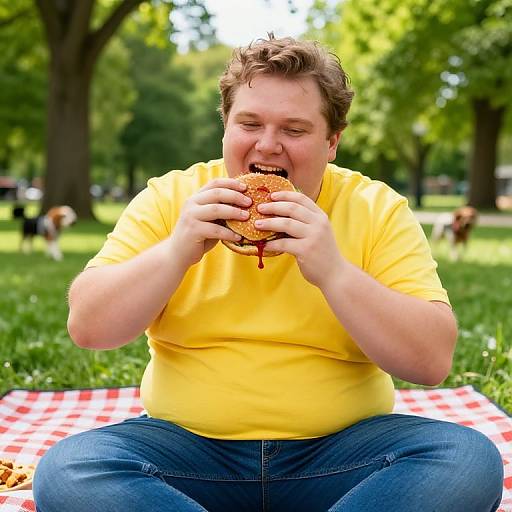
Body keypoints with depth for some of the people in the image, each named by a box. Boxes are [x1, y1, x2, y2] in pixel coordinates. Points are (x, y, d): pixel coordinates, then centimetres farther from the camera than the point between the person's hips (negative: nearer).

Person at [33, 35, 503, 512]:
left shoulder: (378, 210, -2)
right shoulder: (168, 198, 1)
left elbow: (432, 362, -11)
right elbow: (87, 328, -4)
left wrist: (333, 270, -24)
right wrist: (176, 251, -19)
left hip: (339, 447, 0)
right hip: (188, 441, 1)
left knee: (470, 459, -25)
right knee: (66, 470, -25)